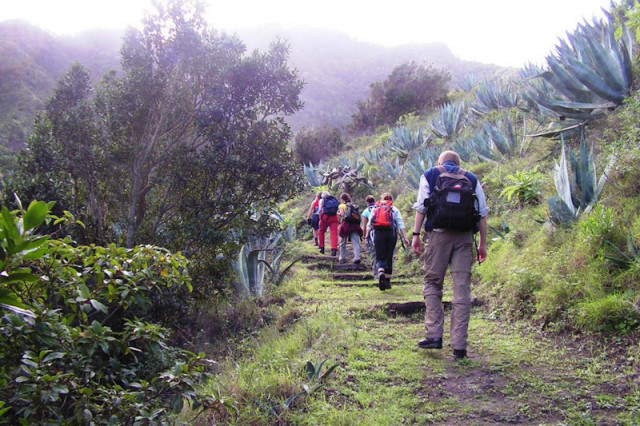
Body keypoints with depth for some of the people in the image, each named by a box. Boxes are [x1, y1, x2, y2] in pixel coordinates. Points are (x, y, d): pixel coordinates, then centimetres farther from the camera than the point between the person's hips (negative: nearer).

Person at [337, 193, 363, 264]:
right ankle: (357, 257, -23)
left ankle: (342, 258, 18)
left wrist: (339, 214, 11)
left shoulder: (342, 206, 5)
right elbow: (358, 217, 12)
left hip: (346, 225, -3)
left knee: (343, 243, 12)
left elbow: (342, 214, -9)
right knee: (356, 243, -6)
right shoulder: (354, 206, 21)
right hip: (355, 226, 3)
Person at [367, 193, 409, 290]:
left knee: (380, 257, 0)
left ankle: (381, 272, -33)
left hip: (378, 234, 0)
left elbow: (369, 225, 9)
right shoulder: (394, 210, 11)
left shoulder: (375, 209, 15)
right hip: (391, 234, 0)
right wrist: (404, 238, -1)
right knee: (389, 257, 11)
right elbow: (400, 224, 1)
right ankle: (387, 281, 16)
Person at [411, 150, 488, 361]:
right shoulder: (471, 179, 17)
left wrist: (416, 235, 3)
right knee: (462, 290, 1)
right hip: (464, 236, 1)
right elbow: (482, 213, 10)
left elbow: (421, 207, 3)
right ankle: (459, 346, 0)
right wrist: (483, 243, 12)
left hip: (438, 234, -1)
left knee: (432, 284, 11)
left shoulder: (430, 175, 13)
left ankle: (434, 335, 2)